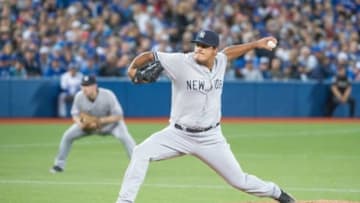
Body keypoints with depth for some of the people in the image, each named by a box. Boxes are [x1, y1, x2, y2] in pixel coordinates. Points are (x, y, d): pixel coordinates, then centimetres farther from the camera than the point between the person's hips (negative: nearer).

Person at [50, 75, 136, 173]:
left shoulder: (108, 95, -32)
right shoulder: (79, 96, -23)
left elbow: (118, 116, -28)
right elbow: (75, 114, -8)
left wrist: (101, 121, -40)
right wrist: (79, 122, -31)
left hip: (109, 121, -4)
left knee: (124, 136, -30)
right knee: (67, 135, -7)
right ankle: (59, 164, 9)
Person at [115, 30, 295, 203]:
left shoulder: (220, 62, -1)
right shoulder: (181, 62, -15)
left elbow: (228, 52, 22)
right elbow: (149, 56, -14)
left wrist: (256, 44, 22)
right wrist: (132, 68, -32)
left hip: (211, 138, 2)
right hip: (179, 134, -2)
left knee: (239, 180, 6)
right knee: (141, 153, -24)